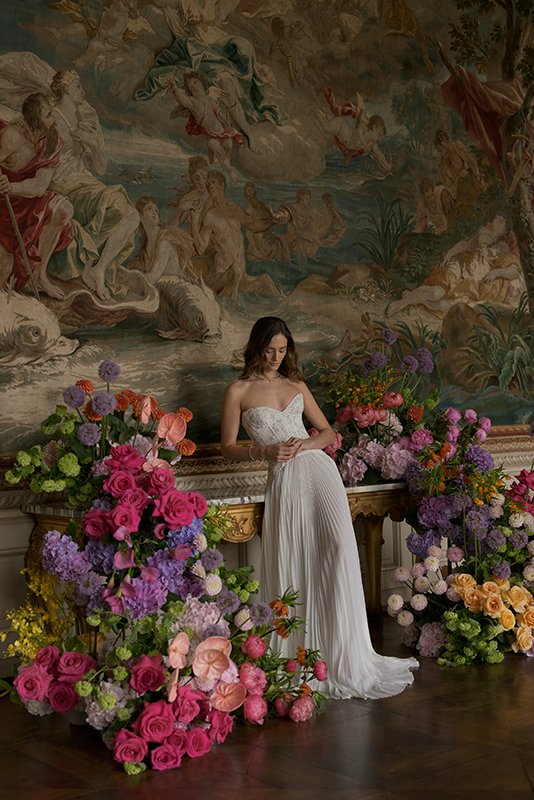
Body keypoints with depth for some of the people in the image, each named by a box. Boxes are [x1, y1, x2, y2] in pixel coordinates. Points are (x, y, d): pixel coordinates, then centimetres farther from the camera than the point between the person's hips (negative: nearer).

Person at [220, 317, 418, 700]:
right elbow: (228, 446, 6)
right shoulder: (239, 391, 7)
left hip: (317, 467, 2)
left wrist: (309, 443, -2)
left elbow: (328, 431, 19)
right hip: (284, 477, -2)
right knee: (292, 564, -4)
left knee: (339, 544, -15)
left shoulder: (297, 386, 17)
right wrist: (264, 451, -10)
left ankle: (347, 659, -11)